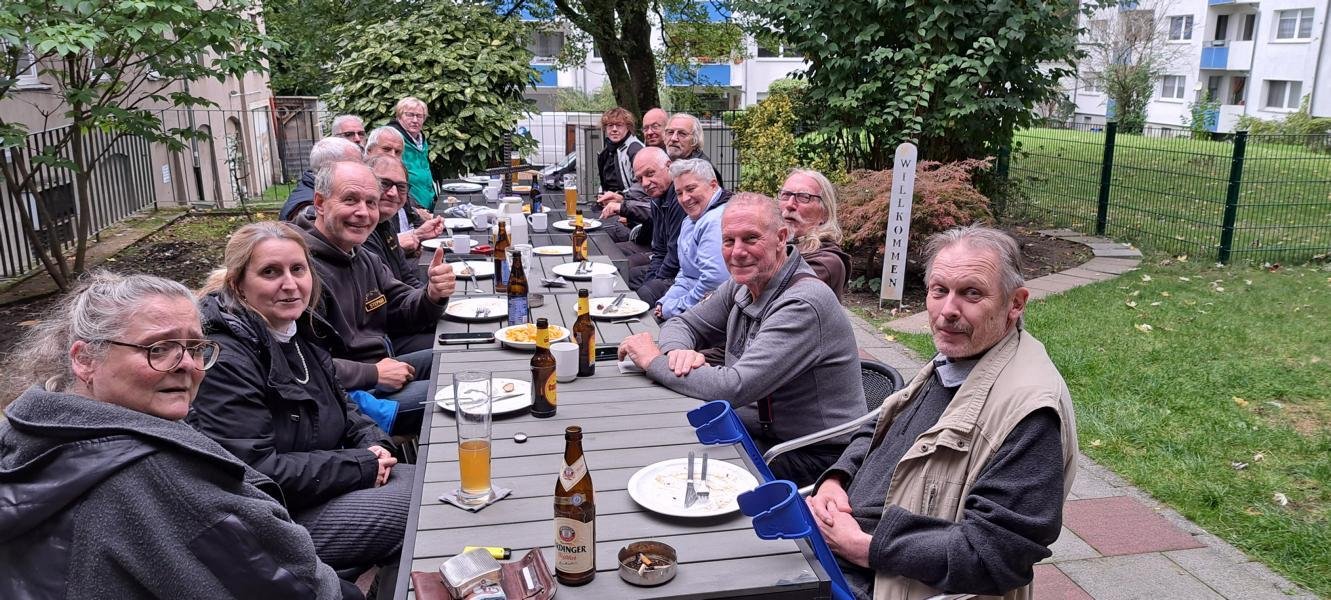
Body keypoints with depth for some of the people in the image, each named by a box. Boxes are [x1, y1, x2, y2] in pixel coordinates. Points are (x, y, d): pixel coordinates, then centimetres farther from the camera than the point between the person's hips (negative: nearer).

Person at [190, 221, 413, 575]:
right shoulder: (226, 361, -22)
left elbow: (339, 404, 18)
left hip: (319, 486, 9)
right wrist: (362, 466, -20)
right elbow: (256, 472, -26)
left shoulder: (296, 330, 5)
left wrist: (373, 443, -3)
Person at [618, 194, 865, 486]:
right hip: (755, 432, 8)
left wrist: (654, 360, -19)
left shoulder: (803, 304, -26)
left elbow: (733, 388, -31)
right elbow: (683, 324, 11)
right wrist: (678, 351, -15)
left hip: (814, 458, -7)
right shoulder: (741, 286, 2)